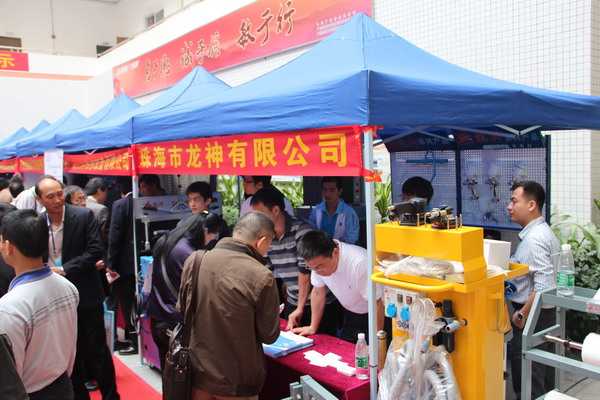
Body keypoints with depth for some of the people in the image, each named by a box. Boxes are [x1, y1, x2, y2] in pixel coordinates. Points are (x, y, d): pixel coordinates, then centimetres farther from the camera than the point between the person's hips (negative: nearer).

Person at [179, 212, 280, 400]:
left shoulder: (194, 260, -8)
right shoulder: (261, 277, -22)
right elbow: (269, 335, -9)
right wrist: (272, 314, 11)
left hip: (196, 371, 4)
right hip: (235, 381, -4)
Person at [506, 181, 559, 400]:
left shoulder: (533, 239, -22)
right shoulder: (543, 232, 10)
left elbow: (544, 285, -28)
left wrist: (523, 314, -20)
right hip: (546, 313, 10)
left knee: (526, 375, 1)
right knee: (543, 370, 20)